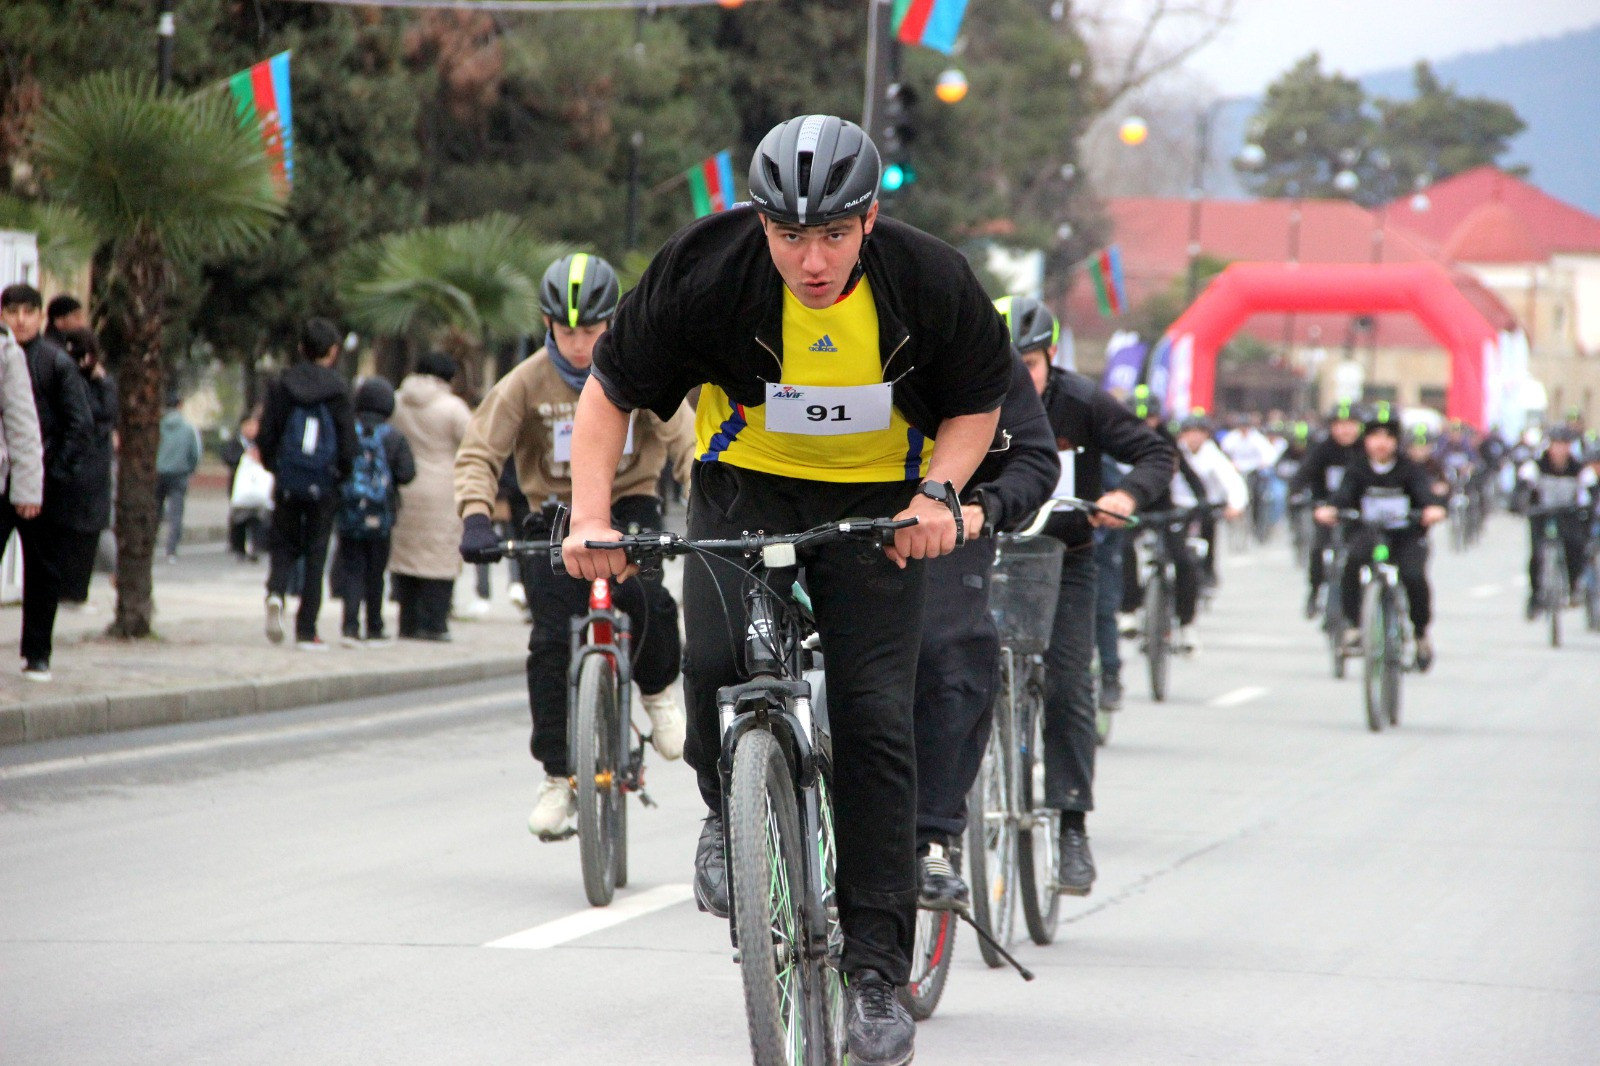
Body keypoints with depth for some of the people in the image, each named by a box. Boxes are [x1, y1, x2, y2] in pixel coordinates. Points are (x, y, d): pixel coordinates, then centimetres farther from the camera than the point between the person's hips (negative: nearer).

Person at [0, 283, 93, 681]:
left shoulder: (58, 362, 0)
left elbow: (81, 425, -1)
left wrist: (54, 475, -9)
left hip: (44, 482, -1)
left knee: (43, 570, 6)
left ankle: (37, 655, 13)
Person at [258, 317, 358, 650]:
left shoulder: (281, 385, -1)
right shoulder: (337, 390, -7)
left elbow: (265, 437, 1)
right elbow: (348, 445, -7)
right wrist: (342, 477, 8)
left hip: (288, 485, 2)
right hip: (323, 487, -1)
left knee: (283, 546, 15)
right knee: (315, 554, 6)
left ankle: (276, 592, -16)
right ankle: (306, 631, 6)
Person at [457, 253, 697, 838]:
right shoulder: (526, 383, -11)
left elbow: (684, 439, -12)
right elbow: (479, 453, -12)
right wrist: (476, 518, -30)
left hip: (628, 505, 0)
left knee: (644, 596, -30)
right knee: (552, 642, -12)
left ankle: (659, 690, 1)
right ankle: (558, 777, -1)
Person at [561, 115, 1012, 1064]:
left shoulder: (930, 283, -18)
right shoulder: (703, 272, -21)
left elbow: (977, 406, -1)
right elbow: (612, 391, -8)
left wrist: (939, 492, -19)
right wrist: (591, 516, -20)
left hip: (877, 504, 0)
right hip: (745, 487, 0)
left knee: (874, 718, -11)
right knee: (718, 659, -26)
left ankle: (877, 971, -2)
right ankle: (732, 813, 7)